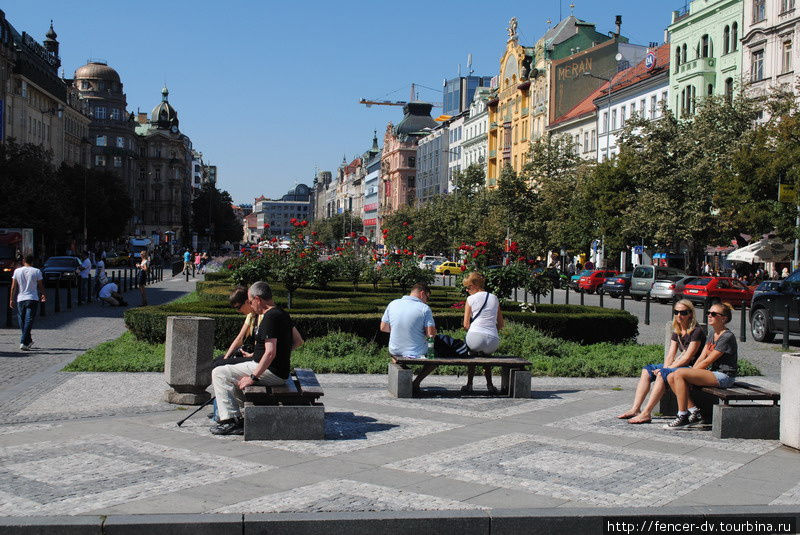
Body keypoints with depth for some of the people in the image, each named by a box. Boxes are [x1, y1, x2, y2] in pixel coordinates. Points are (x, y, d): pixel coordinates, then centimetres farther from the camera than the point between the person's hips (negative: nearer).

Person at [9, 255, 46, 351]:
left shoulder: (17, 271, 3)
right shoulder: (37, 271, -2)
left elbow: (13, 287, 2)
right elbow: (40, 286, 5)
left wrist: (11, 299, 8)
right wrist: (43, 295, 21)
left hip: (20, 299, 2)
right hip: (33, 299, -2)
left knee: (22, 321, 14)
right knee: (29, 321, -5)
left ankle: (28, 341, 21)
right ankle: (23, 342, -17)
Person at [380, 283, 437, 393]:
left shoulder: (393, 304, -1)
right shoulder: (424, 308, -13)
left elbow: (383, 327, 5)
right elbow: (431, 334, -17)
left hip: (395, 351, 4)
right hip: (417, 354, -4)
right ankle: (416, 383, 11)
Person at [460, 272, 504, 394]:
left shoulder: (471, 299, 5)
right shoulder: (494, 298, 16)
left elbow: (466, 324, 3)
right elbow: (500, 325, 18)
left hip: (475, 337, -3)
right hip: (493, 341, 3)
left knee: (472, 351, 32)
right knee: (486, 353, 36)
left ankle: (469, 384, 27)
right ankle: (489, 384, 27)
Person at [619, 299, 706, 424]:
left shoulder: (697, 331, -13)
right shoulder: (677, 331, 13)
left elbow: (687, 358, -18)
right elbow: (670, 355, 7)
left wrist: (666, 370, -18)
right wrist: (664, 368, -13)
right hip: (678, 366, 9)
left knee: (662, 374, -31)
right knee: (647, 370, -4)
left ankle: (646, 414, -32)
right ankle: (635, 409, -12)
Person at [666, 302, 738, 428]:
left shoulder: (727, 337, -13)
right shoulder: (713, 335, 17)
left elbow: (707, 361, -14)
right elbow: (701, 357, 11)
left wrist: (691, 371, -8)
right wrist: (691, 371, -3)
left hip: (723, 376, -9)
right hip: (712, 373, 9)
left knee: (679, 374, -25)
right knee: (671, 377, -5)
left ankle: (683, 417, -21)